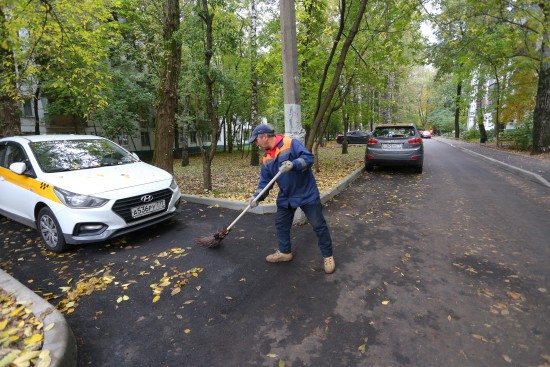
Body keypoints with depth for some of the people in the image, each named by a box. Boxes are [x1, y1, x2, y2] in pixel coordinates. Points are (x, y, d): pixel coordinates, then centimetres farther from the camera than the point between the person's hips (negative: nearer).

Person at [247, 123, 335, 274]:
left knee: (319, 225, 1)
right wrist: (257, 196, -10)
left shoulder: (290, 143, -16)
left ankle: (328, 256, 19)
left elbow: (309, 157, -23)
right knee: (281, 224, 14)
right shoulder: (266, 158, 5)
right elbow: (265, 181, 5)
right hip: (285, 197, 7)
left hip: (307, 194, -7)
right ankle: (285, 252, 35)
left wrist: (293, 164, -40)